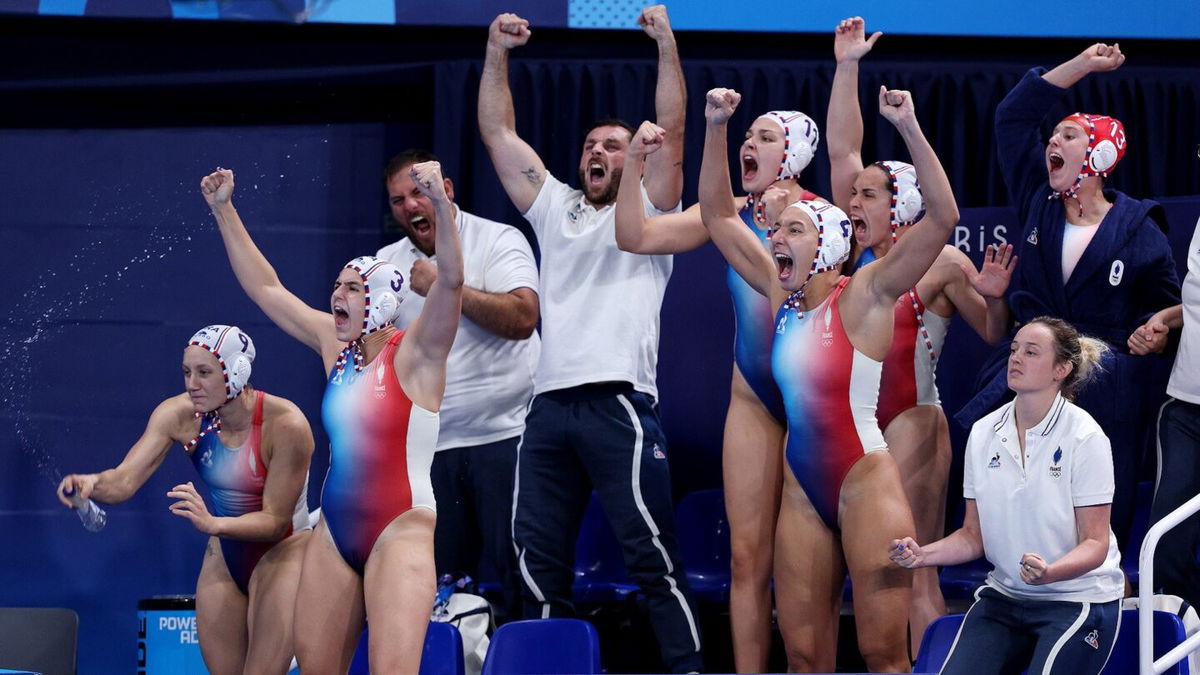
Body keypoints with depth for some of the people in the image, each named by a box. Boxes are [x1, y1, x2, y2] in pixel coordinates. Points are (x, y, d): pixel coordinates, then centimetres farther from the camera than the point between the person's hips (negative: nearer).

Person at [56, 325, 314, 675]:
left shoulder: (284, 424, -28)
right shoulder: (178, 415, -16)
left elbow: (276, 520, -26)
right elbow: (125, 479, -24)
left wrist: (213, 524, -44)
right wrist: (93, 483, -48)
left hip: (281, 551, -5)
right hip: (226, 557, 5)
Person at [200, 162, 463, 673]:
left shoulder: (414, 353, -7)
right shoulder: (334, 346, 10)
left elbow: (450, 280, -23)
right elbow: (264, 287, 18)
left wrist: (442, 204, -38)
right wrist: (224, 211, 15)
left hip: (400, 532, -7)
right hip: (335, 531, 7)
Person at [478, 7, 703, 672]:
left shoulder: (647, 212, 11)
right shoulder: (555, 209, 23)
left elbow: (671, 134, -2)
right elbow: (498, 133, 21)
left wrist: (666, 44, -10)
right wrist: (496, 55, 12)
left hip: (618, 404, -5)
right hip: (549, 408, 5)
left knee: (653, 557, -9)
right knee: (538, 563, 4)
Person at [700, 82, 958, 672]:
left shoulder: (864, 297, -8)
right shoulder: (781, 293, 9)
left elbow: (943, 218, -19)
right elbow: (718, 215, 15)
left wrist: (909, 129, -27)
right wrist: (716, 129, 4)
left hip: (866, 484, -6)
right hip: (803, 491, 6)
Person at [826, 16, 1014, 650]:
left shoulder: (941, 262, -4)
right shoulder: (860, 252, 9)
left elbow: (994, 334, 5)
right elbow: (841, 151, 9)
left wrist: (992, 297, -17)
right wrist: (846, 66, 5)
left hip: (911, 425, -6)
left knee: (913, 575, -8)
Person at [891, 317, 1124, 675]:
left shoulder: (1085, 437, -10)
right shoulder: (983, 433, 4)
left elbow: (1095, 543, -11)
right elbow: (974, 535, 9)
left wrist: (1049, 572, -31)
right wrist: (922, 554, -10)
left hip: (1077, 600, -4)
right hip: (1003, 598, 4)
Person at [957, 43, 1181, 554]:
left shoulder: (1137, 229, 2)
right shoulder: (1039, 204, 11)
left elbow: (1170, 306, 10)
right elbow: (1013, 116, 13)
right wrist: (1082, 65, 12)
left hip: (1105, 394, -3)